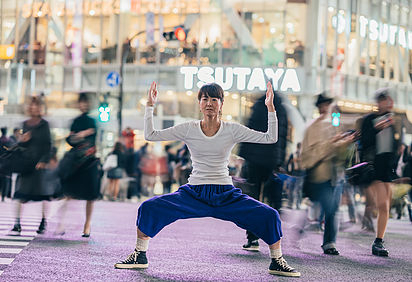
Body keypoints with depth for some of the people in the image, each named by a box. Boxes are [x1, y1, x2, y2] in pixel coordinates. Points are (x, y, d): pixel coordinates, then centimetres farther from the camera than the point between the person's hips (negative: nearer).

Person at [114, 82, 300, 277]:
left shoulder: (232, 130, 1)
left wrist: (270, 108, -11)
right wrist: (150, 105, -4)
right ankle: (140, 256, 4)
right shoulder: (188, 129, 2)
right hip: (194, 194, 0)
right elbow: (150, 135, 1)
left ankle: (277, 262, 6)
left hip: (226, 195, 0)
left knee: (269, 216, -19)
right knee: (148, 208, -19)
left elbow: (270, 138, -3)